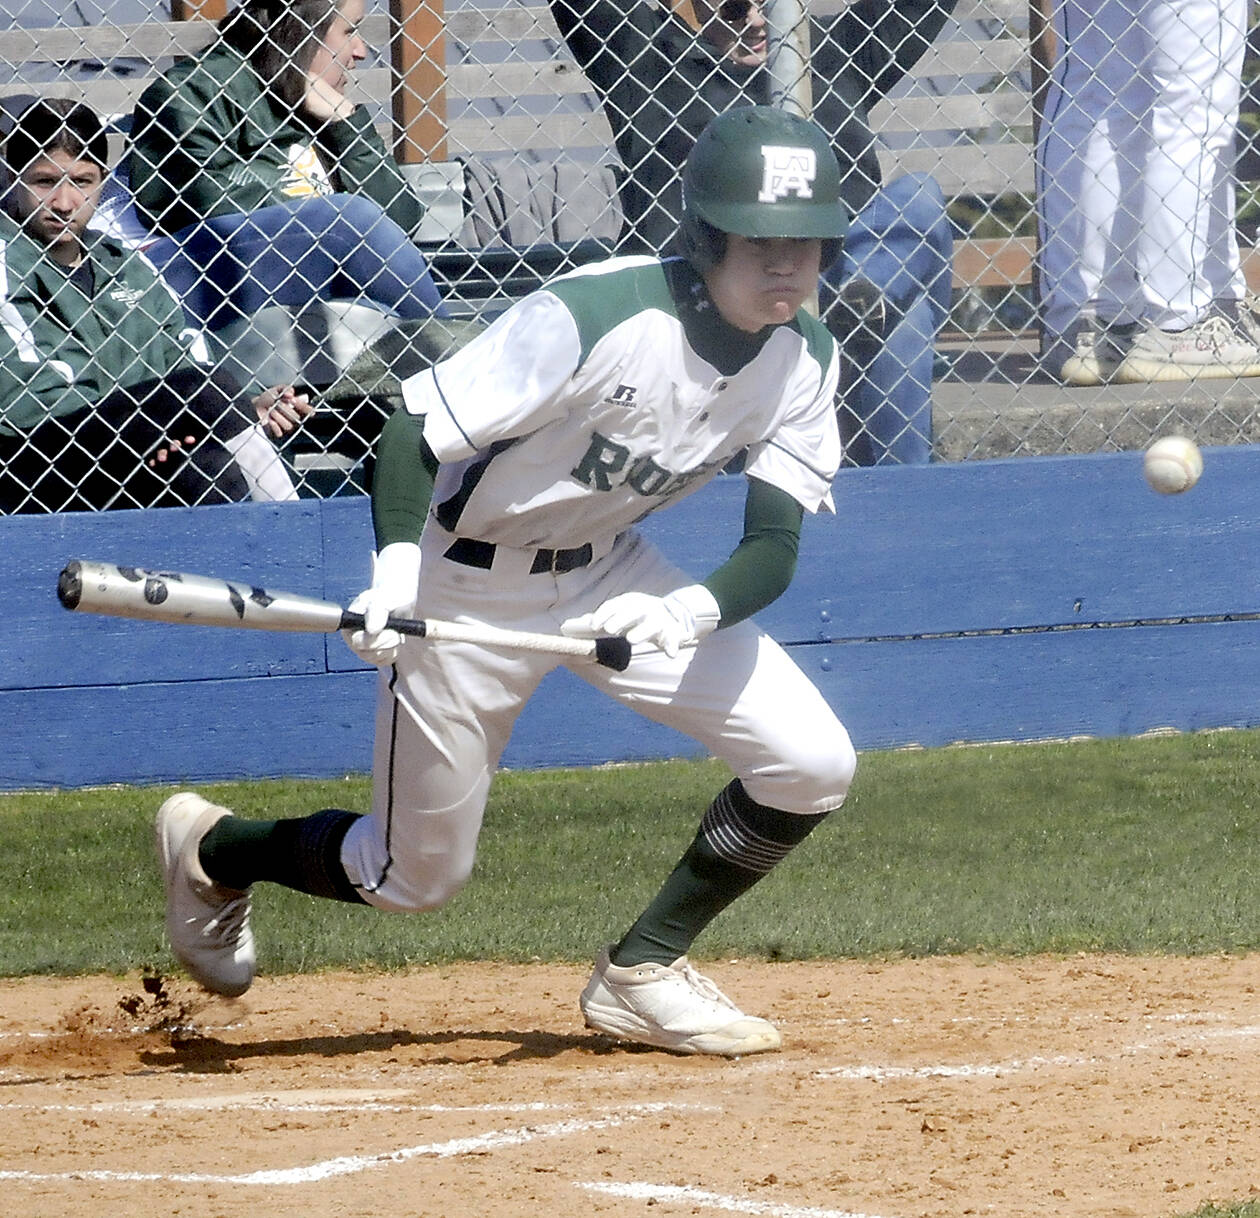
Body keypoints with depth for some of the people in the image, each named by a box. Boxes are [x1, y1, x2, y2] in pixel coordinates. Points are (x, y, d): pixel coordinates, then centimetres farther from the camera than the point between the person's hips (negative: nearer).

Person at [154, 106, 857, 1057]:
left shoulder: (802, 360, -12)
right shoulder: (593, 320, -31)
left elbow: (775, 547, -15)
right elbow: (414, 433, -26)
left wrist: (697, 611, -37)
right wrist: (397, 567, -44)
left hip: (609, 572, 6)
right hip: (470, 585, -5)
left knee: (813, 766, -10)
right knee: (417, 876, 5)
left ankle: (644, 973, 9)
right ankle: (211, 849, 34)